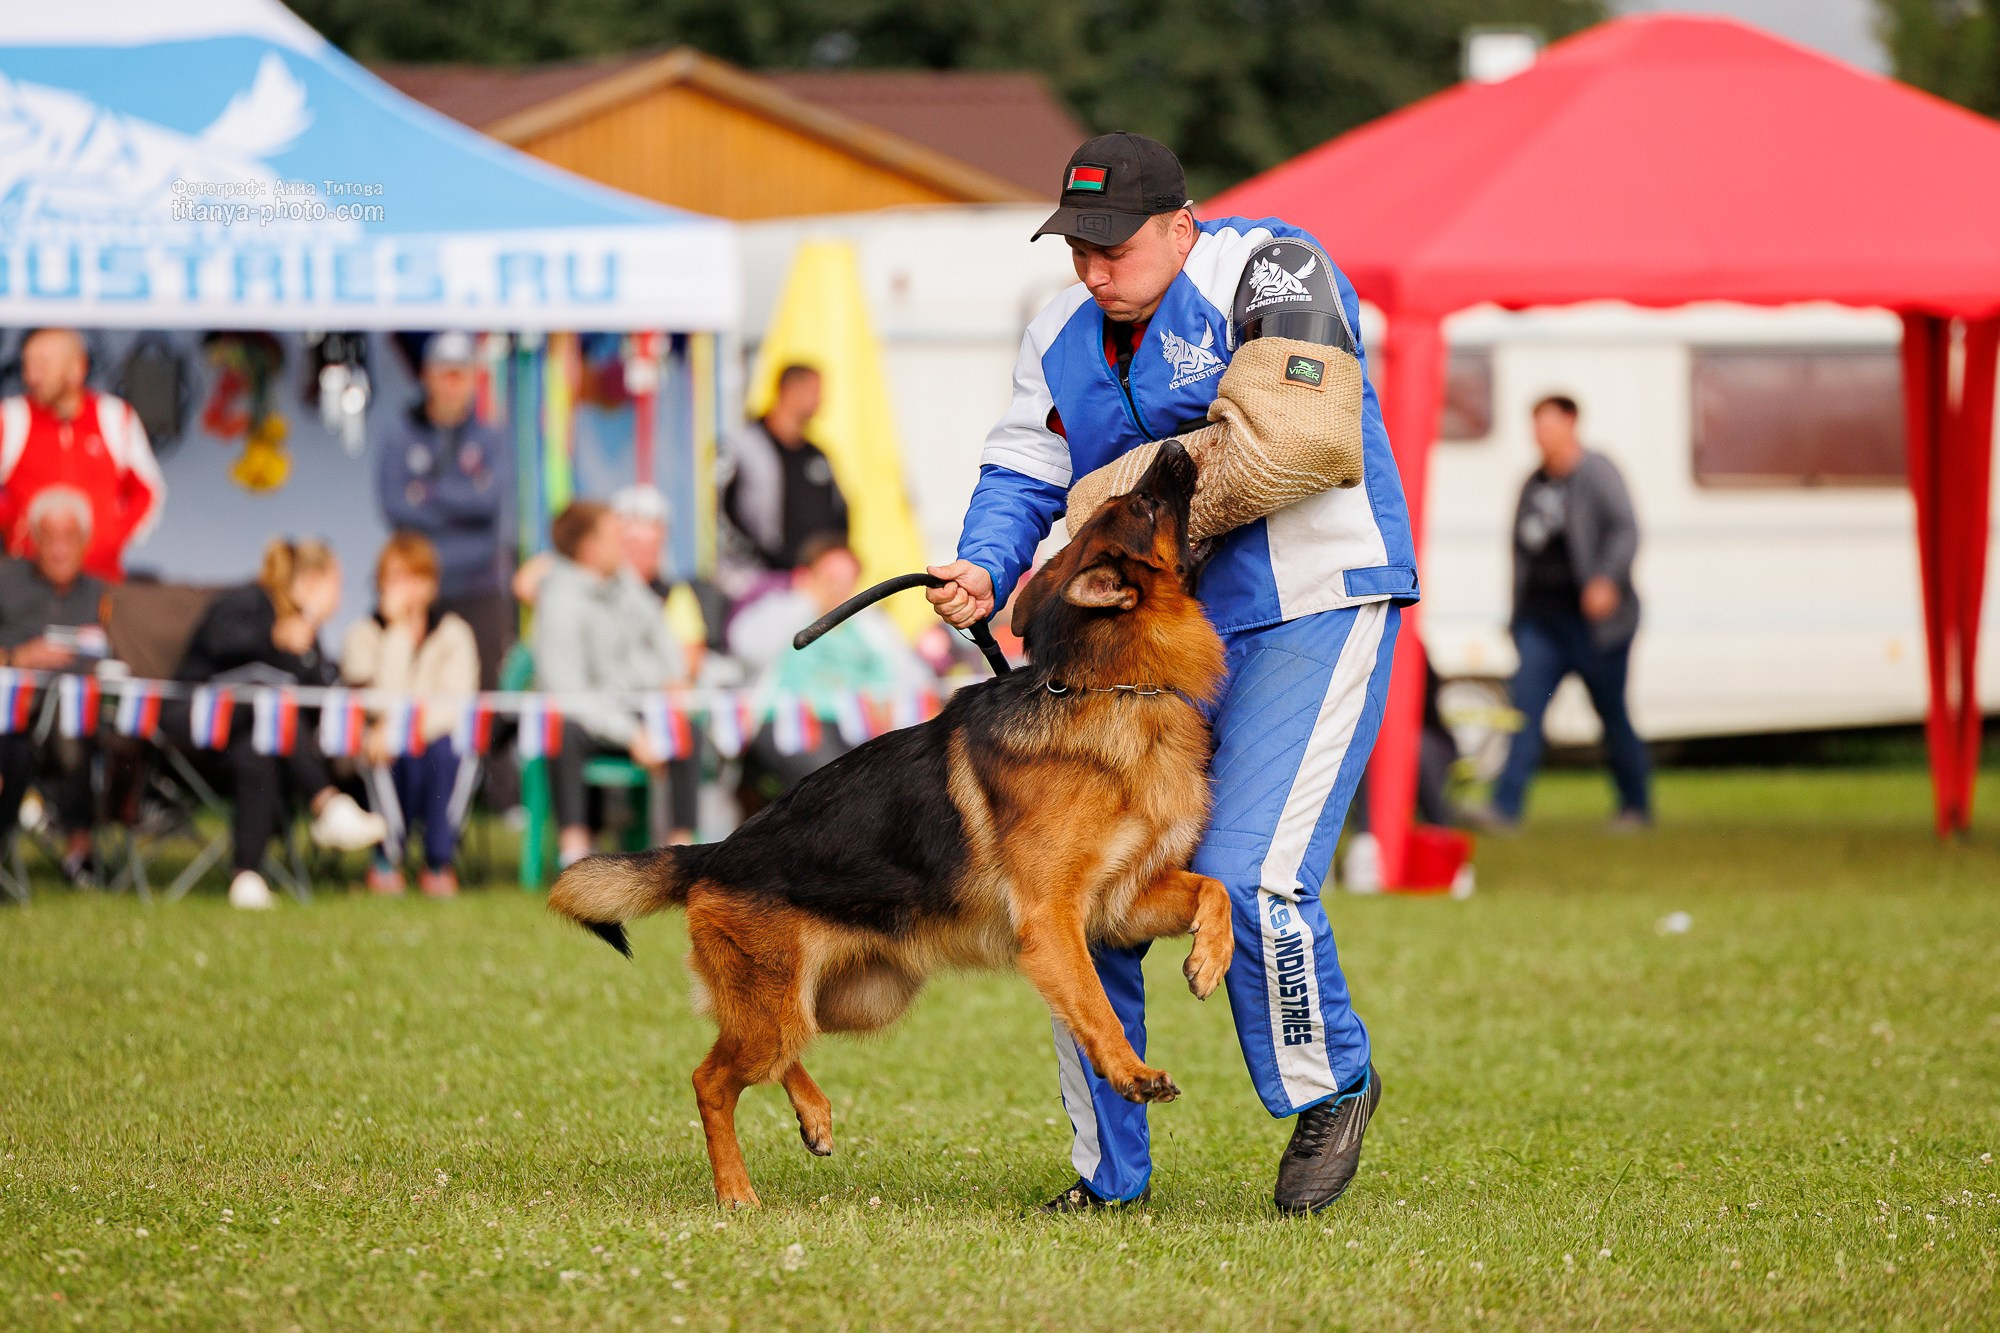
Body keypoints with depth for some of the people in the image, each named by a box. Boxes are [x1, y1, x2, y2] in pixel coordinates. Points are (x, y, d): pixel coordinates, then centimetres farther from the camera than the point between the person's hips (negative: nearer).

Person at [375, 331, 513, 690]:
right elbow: (395, 505, -7)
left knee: (484, 683, -6)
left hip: (480, 591, 0)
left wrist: (430, 491, -8)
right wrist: (465, 500, -8)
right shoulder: (400, 441, 6)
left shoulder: (492, 442, 7)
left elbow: (493, 496, -9)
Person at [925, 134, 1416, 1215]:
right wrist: (982, 568, -16)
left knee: (1244, 878, -20)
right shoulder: (1062, 336, 11)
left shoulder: (1273, 273, -10)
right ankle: (1107, 1170, 11)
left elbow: (1294, 436, -22)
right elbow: (1023, 474, 6)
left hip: (1309, 612, -7)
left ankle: (1330, 1089, 8)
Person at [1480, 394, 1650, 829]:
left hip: (1592, 619, -6)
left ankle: (1636, 806, 19)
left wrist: (1608, 579, -27)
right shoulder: (1534, 485, 16)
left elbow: (1625, 529, -13)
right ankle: (1505, 807, -15)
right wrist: (1519, 612, 17)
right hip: (1541, 619, 6)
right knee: (1525, 707, -9)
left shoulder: (1596, 472, -4)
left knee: (1612, 714, 4)